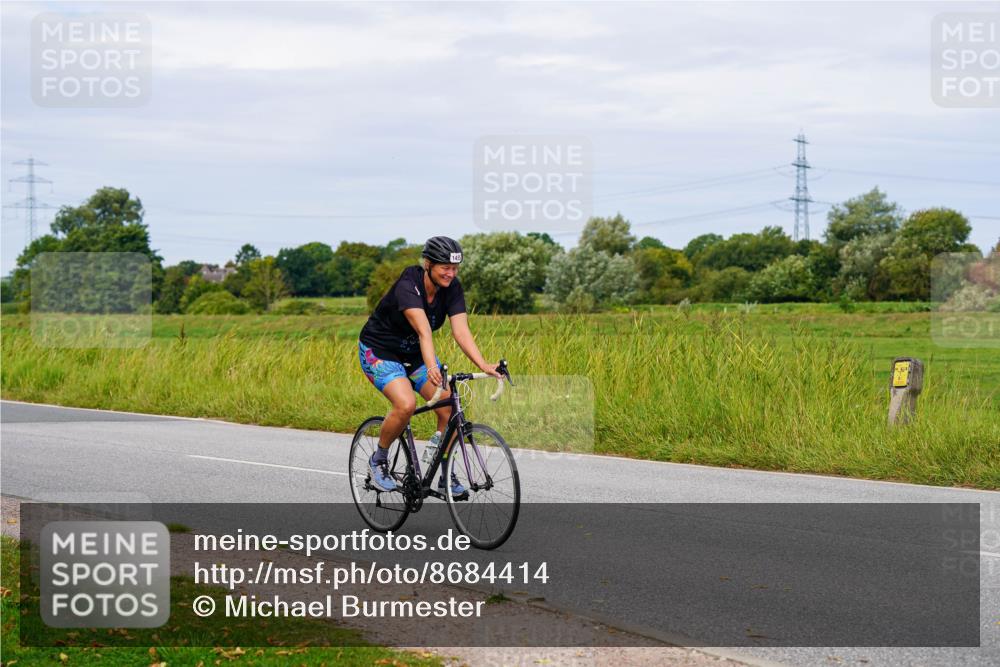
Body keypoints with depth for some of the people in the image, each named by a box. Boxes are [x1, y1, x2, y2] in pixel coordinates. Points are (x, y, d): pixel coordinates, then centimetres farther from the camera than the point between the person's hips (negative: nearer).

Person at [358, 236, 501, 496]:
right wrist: (431, 368, -58)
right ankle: (379, 460, -3)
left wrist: (484, 365, -37)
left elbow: (461, 330, -23)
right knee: (406, 404, -28)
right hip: (379, 350, -6)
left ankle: (445, 474, 2)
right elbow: (423, 330, -44)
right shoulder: (408, 286, -30)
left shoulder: (452, 288, -13)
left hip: (414, 353, 6)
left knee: (448, 405, -11)